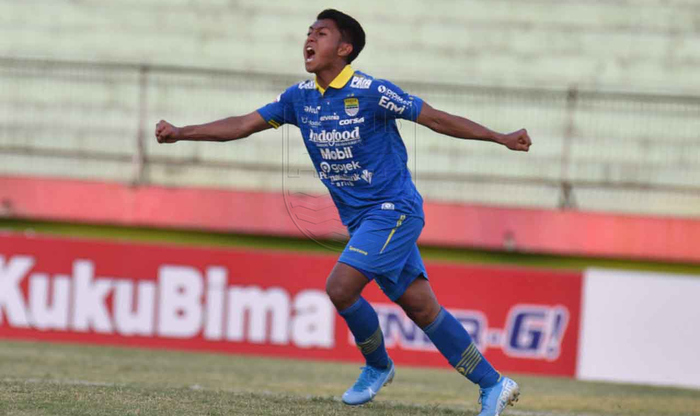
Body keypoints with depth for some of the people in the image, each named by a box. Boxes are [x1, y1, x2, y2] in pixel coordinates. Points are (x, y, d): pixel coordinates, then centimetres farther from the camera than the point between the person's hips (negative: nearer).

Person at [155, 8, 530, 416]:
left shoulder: (370, 91, -15)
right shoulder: (301, 97, 5)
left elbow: (436, 118, -12)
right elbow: (243, 125, 8)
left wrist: (501, 138, -17)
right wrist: (181, 133, 2)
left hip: (393, 209, -6)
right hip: (359, 218, 6)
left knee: (340, 287, -17)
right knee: (421, 306, 4)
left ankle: (377, 365, 9)